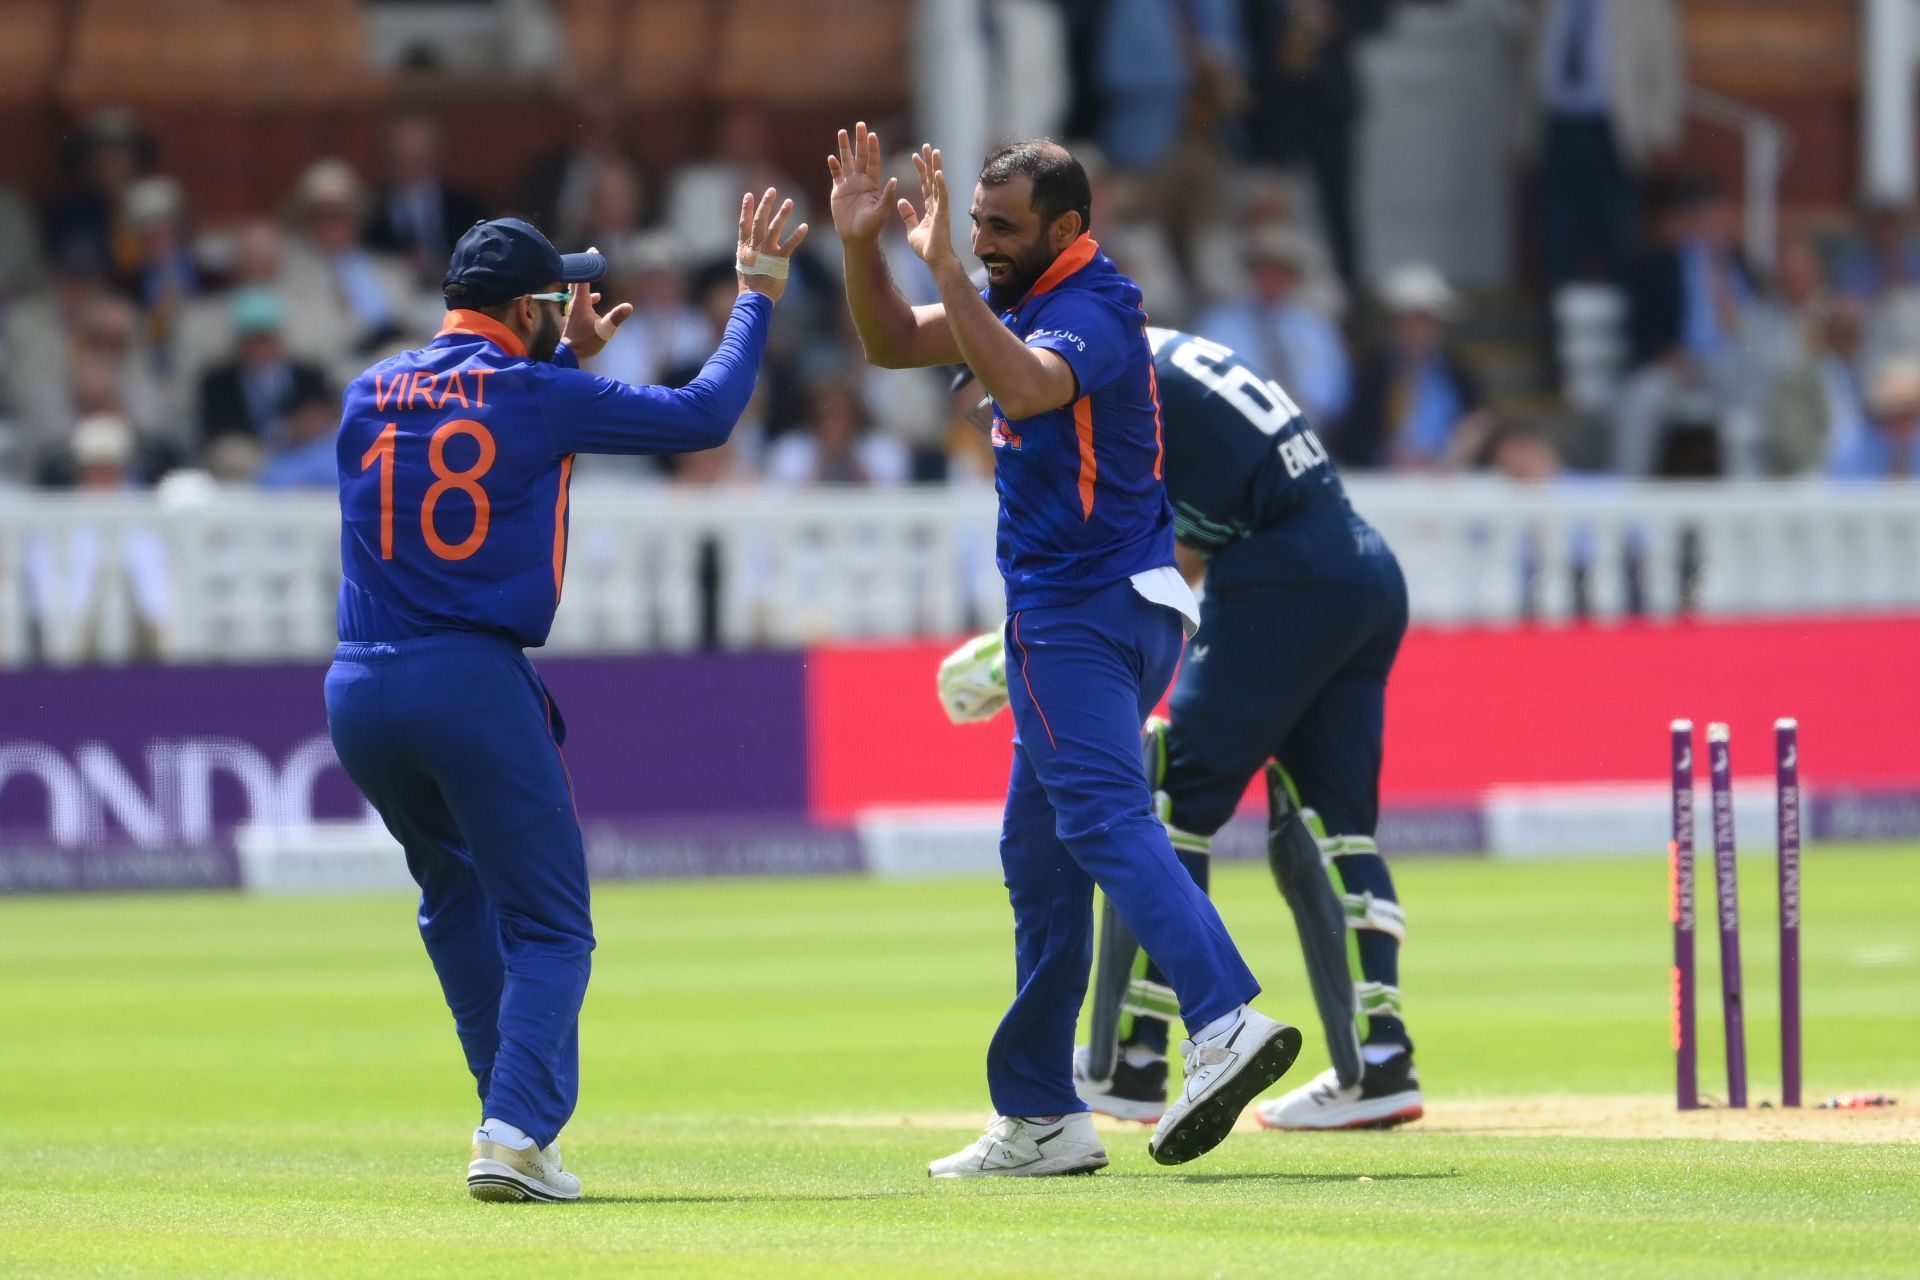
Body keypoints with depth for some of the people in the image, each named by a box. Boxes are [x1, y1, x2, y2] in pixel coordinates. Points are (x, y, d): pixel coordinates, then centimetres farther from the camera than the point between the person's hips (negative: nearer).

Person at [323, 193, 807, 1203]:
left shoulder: (369, 397, 12)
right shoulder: (537, 396, -3)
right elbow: (704, 415, 2)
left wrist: (565, 361, 31)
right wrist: (757, 293, 13)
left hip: (357, 693, 5)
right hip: (475, 685, -5)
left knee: (456, 898, 26)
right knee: (549, 926, 2)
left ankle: (515, 1112, 25)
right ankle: (516, 1131, -17)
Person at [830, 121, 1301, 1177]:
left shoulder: (1091, 314, -15)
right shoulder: (1026, 300, 15)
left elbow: (1026, 385, -37)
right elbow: (893, 344, 18)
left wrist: (944, 268, -35)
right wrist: (862, 246, 2)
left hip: (1083, 613, -10)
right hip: (1095, 607, 10)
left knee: (1104, 816, -25)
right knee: (1038, 853, 14)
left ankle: (1226, 1022, -42)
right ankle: (1040, 1119, 20)